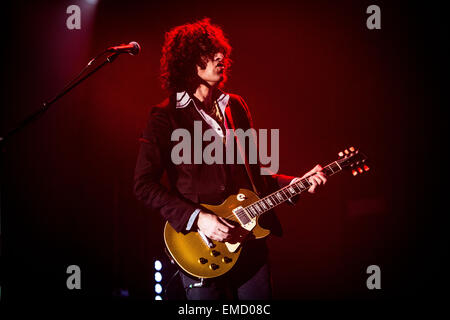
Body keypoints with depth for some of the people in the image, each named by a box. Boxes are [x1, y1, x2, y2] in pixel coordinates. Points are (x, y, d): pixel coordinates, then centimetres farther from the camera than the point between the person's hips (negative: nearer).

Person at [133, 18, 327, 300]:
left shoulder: (235, 107, 13)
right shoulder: (166, 118, -4)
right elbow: (144, 184, -8)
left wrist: (294, 184, 4)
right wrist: (196, 218, -16)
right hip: (199, 246, -5)